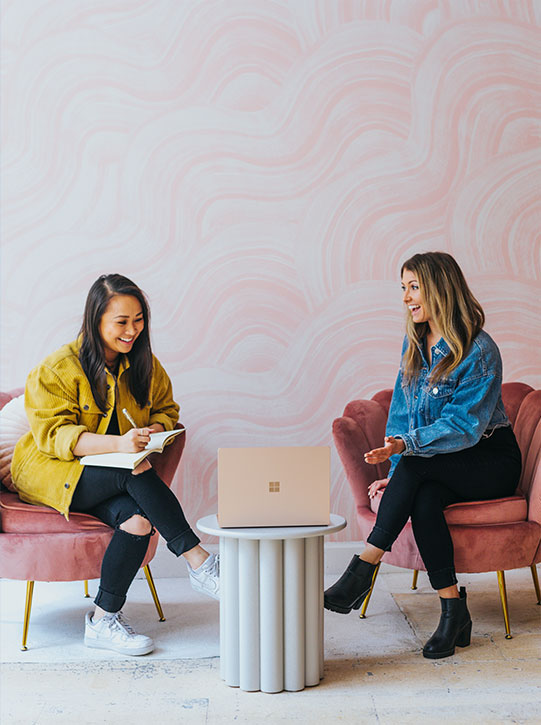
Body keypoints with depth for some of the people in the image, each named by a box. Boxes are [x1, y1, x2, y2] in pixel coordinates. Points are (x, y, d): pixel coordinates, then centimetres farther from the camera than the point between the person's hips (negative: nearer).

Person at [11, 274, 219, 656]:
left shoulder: (145, 365, 5)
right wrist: (117, 443, -36)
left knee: (138, 520, -29)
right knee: (137, 473, -32)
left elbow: (166, 409, 16)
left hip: (114, 475, 5)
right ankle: (199, 562, -24)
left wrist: (155, 430, -10)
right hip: (50, 473, -5)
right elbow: (53, 434, -20)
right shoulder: (57, 369, -12)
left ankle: (104, 620, -17)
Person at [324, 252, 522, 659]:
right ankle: (453, 611, -26)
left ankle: (364, 567, -31)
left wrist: (405, 445, -35)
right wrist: (397, 473, -4)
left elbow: (463, 426, -21)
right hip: (440, 469, 5)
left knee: (418, 465, -33)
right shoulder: (414, 343, 7)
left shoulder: (480, 351, -16)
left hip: (491, 460, -5)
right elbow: (402, 411, 9)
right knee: (423, 499, -31)